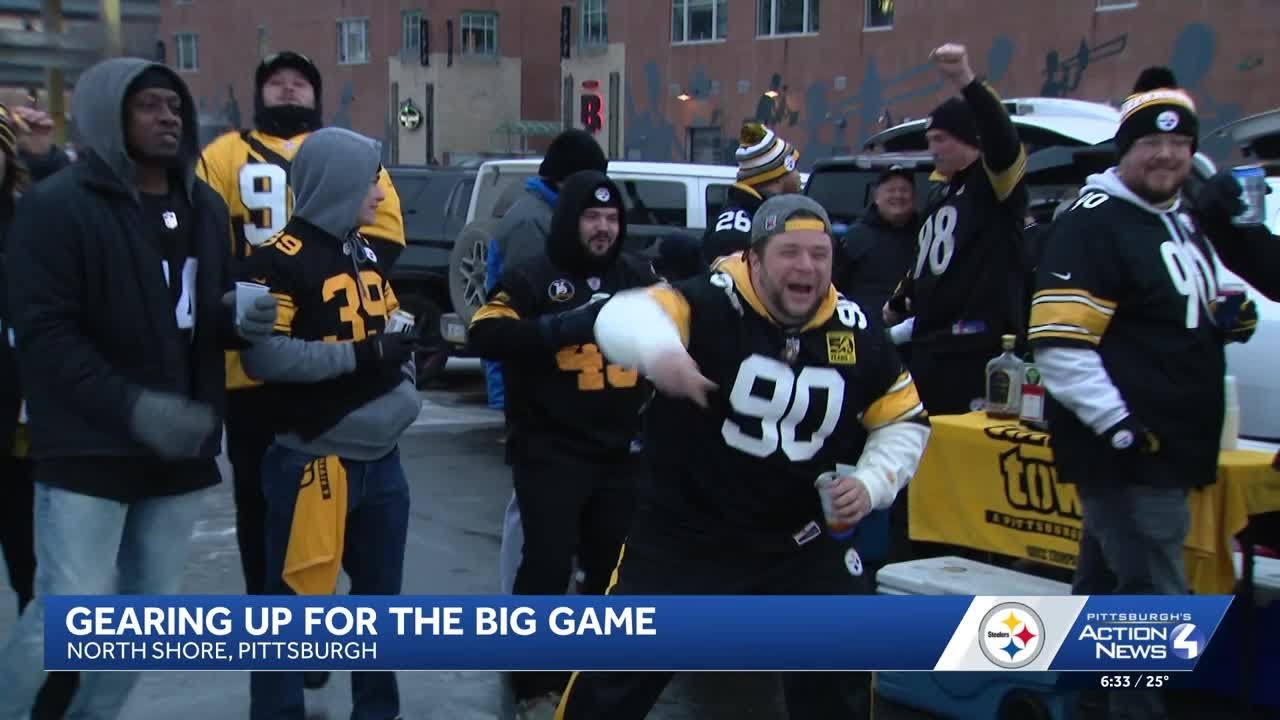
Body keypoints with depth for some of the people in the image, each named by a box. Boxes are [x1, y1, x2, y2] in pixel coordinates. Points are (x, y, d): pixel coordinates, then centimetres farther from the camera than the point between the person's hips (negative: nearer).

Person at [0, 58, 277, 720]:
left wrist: (240, 321, -5)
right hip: (88, 451, -6)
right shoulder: (56, 207, -8)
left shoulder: (205, 207, 12)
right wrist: (132, 406, -26)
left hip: (181, 450, 6)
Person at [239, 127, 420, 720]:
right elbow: (261, 354, -23)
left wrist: (402, 365, 4)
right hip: (312, 459, -8)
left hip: (379, 455, 8)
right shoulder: (279, 260, -14)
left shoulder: (366, 253, 14)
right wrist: (360, 355, -22)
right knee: (295, 601, -1)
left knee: (381, 593, 18)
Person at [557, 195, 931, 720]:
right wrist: (660, 350, -59)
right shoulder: (710, 303, -18)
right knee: (618, 667, 1)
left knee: (840, 670, 5)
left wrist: (871, 482, -7)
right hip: (682, 531, -3)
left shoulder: (855, 332, -3)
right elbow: (623, 317, -37)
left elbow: (903, 421, 10)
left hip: (800, 539, 4)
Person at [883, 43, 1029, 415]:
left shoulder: (996, 181, -6)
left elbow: (1003, 140, -29)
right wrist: (899, 302, 44)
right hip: (930, 343, 9)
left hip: (980, 346, -9)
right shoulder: (942, 195, 21)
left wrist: (967, 82, -43)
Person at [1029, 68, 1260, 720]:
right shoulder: (1093, 225, -13)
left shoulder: (1184, 224, 17)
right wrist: (1118, 424, -25)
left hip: (1169, 451, 10)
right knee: (1155, 601, -8)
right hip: (1124, 452, -10)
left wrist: (1228, 321, 6)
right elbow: (1059, 343, -21)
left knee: (1105, 584, 20)